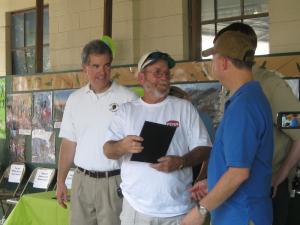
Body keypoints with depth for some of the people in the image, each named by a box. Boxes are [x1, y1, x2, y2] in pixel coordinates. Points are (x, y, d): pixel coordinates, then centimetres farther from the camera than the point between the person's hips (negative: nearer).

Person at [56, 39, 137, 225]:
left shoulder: (127, 99, -5)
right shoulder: (75, 99, 9)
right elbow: (69, 143, 12)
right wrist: (61, 181, 10)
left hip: (114, 181, -4)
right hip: (82, 180, 4)